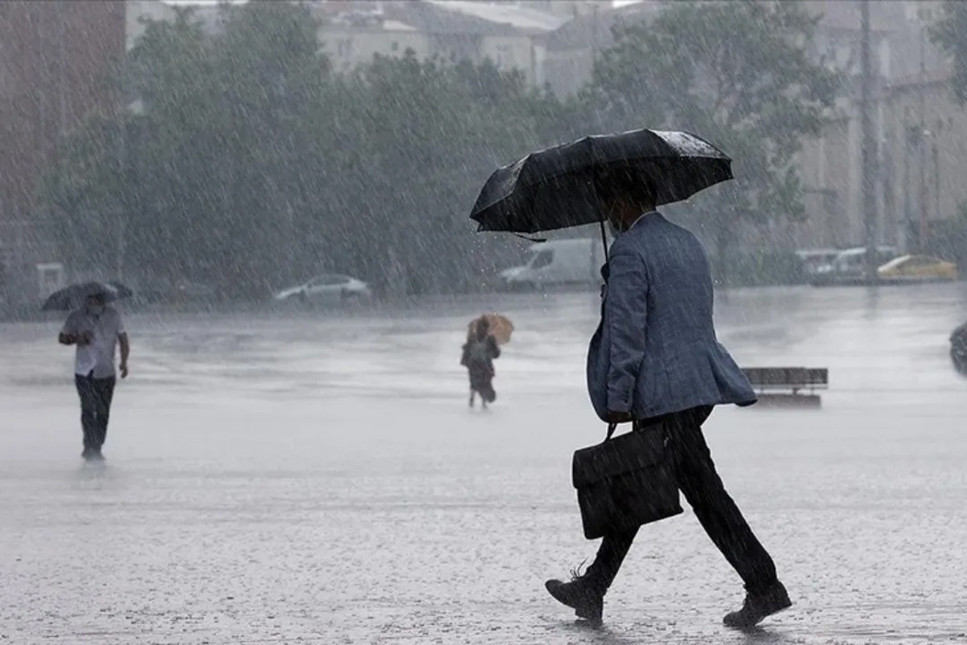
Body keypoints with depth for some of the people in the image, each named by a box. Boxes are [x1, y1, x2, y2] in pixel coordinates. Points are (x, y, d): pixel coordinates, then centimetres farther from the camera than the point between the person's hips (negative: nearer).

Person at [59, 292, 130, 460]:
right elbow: (62, 338, 7)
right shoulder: (76, 318, -4)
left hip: (106, 372, 2)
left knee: (103, 412, 6)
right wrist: (76, 339, -14)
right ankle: (90, 447, -12)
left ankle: (96, 448, 18)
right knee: (88, 408, -14)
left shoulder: (113, 316, 0)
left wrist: (124, 361, -9)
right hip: (84, 372, -2)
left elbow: (123, 339, 5)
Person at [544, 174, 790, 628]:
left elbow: (626, 329, -16)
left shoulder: (630, 250, -11)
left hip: (665, 393, -9)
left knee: (703, 490, -8)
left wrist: (618, 399, -13)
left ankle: (764, 586, -10)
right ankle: (593, 589, 20)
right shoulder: (688, 242, 16)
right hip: (701, 383, 9)